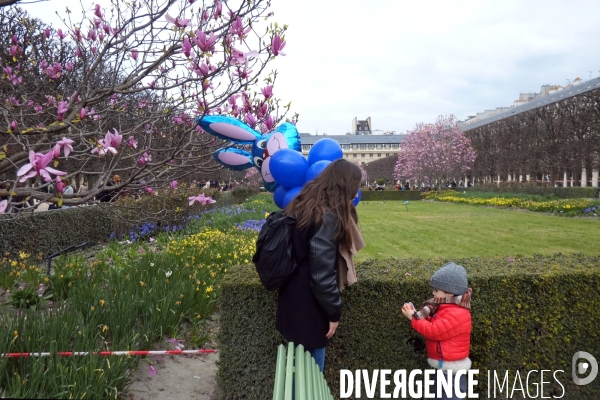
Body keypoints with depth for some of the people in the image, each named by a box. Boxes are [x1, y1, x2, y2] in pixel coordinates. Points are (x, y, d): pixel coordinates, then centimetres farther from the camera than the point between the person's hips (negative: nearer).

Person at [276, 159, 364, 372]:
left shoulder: (304, 205, 6)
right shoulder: (326, 218, -23)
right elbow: (322, 274, -24)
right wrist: (334, 312, -11)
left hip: (295, 301, 9)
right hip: (307, 307, -9)